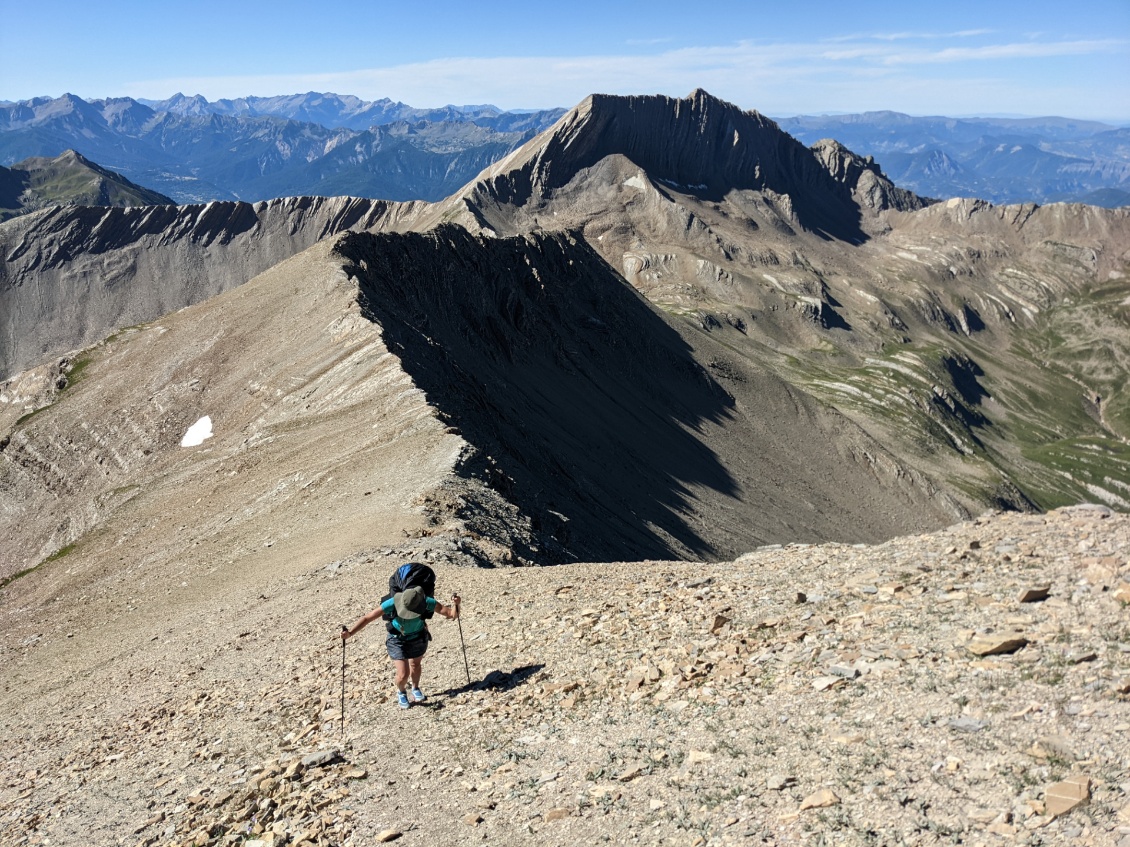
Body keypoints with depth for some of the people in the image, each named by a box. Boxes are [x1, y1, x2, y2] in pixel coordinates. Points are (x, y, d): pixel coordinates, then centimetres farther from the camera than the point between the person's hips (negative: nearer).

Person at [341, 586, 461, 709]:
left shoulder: (427, 602, -33)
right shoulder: (392, 603, -36)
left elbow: (451, 614, -29)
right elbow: (368, 618, -29)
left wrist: (455, 605, -51)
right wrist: (349, 633, -40)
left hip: (418, 638, 2)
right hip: (397, 640, -1)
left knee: (416, 665, 23)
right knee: (403, 674, -6)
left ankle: (415, 689, 55)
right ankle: (401, 692, 30)